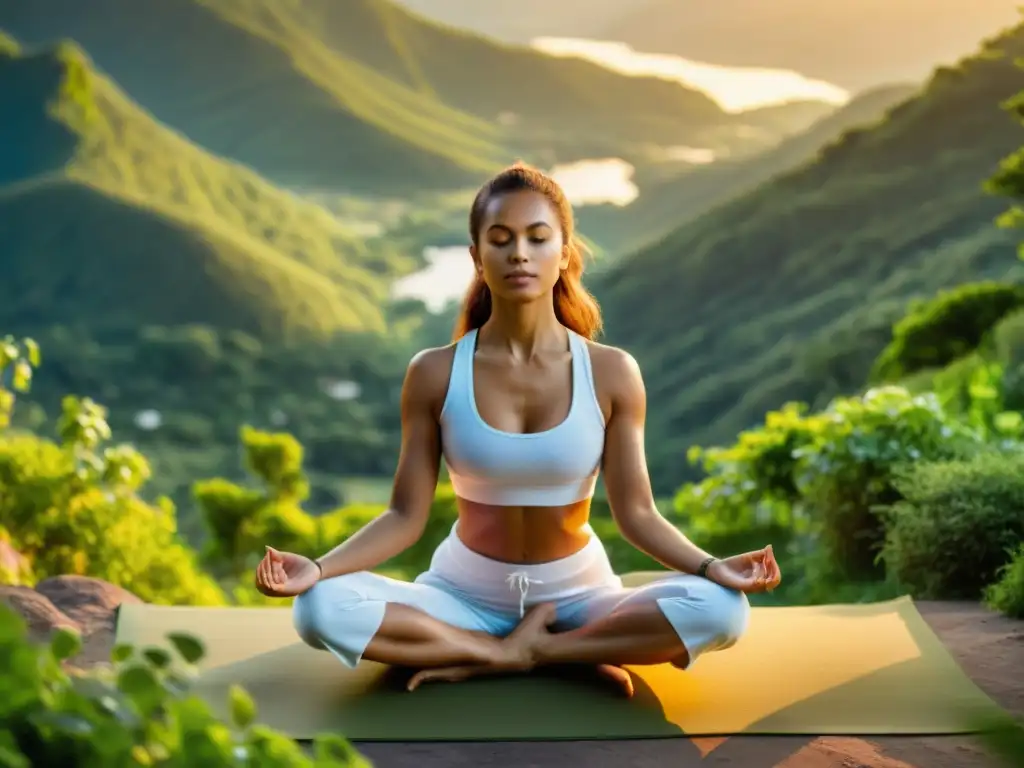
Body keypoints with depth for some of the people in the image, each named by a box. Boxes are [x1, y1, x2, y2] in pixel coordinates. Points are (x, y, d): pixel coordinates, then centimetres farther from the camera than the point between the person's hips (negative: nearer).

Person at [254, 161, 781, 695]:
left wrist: (712, 568, -25)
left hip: (577, 594, 0)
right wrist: (317, 568, -23)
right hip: (465, 594, 0)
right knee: (320, 609, -28)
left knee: (720, 608, -28)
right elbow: (406, 515, -8)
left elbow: (636, 513, -8)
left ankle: (496, 657, -17)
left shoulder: (611, 373, -9)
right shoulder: (434, 374, -9)